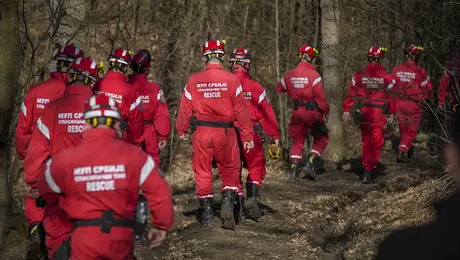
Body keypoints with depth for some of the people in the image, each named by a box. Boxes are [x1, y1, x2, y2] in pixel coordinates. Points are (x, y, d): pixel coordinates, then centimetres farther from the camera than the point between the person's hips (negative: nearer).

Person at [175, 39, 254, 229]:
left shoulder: (194, 81, -3)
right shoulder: (231, 80, -6)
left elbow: (185, 108, 3)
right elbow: (241, 110, -5)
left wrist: (181, 130, 18)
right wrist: (248, 136, 1)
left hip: (201, 132, 1)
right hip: (225, 132, -1)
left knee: (203, 171, 11)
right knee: (230, 170, 12)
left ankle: (206, 212, 13)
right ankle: (228, 203, -8)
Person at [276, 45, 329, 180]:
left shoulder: (289, 75, 3)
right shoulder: (313, 74, -13)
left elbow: (279, 89, 16)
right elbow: (320, 96, -15)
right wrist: (325, 112, -5)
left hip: (297, 111, 5)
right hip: (312, 111, -5)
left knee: (297, 140, 15)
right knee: (321, 138, 9)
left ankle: (294, 168, 7)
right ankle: (311, 164, -5)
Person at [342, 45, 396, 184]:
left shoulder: (359, 75, 0)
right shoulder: (387, 77, -5)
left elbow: (351, 93, 0)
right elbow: (391, 96, -2)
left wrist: (346, 110, 6)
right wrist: (391, 113, 7)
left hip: (363, 111, 3)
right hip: (379, 113, -3)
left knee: (366, 141, 19)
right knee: (376, 143, 3)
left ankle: (366, 167, 28)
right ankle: (369, 171, -6)